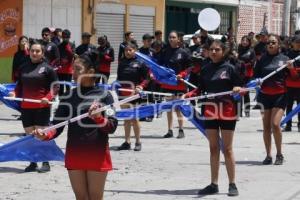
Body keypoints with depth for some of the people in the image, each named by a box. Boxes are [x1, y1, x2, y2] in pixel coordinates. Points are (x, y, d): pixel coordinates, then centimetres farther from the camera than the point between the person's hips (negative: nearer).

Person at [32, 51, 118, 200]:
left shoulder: (104, 96, -5)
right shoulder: (68, 97, 4)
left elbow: (112, 126, -9)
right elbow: (57, 126, 0)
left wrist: (97, 117, -27)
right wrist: (45, 135, -20)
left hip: (97, 155, -3)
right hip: (74, 154, 3)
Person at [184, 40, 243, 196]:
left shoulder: (229, 68, -3)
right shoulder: (205, 69, 7)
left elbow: (239, 87, -1)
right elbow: (200, 89, 11)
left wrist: (238, 89, -23)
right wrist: (187, 95, -5)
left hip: (227, 111, -4)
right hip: (210, 111, 4)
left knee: (227, 149, 0)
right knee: (213, 148, 9)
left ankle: (232, 184, 7)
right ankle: (214, 184, 15)